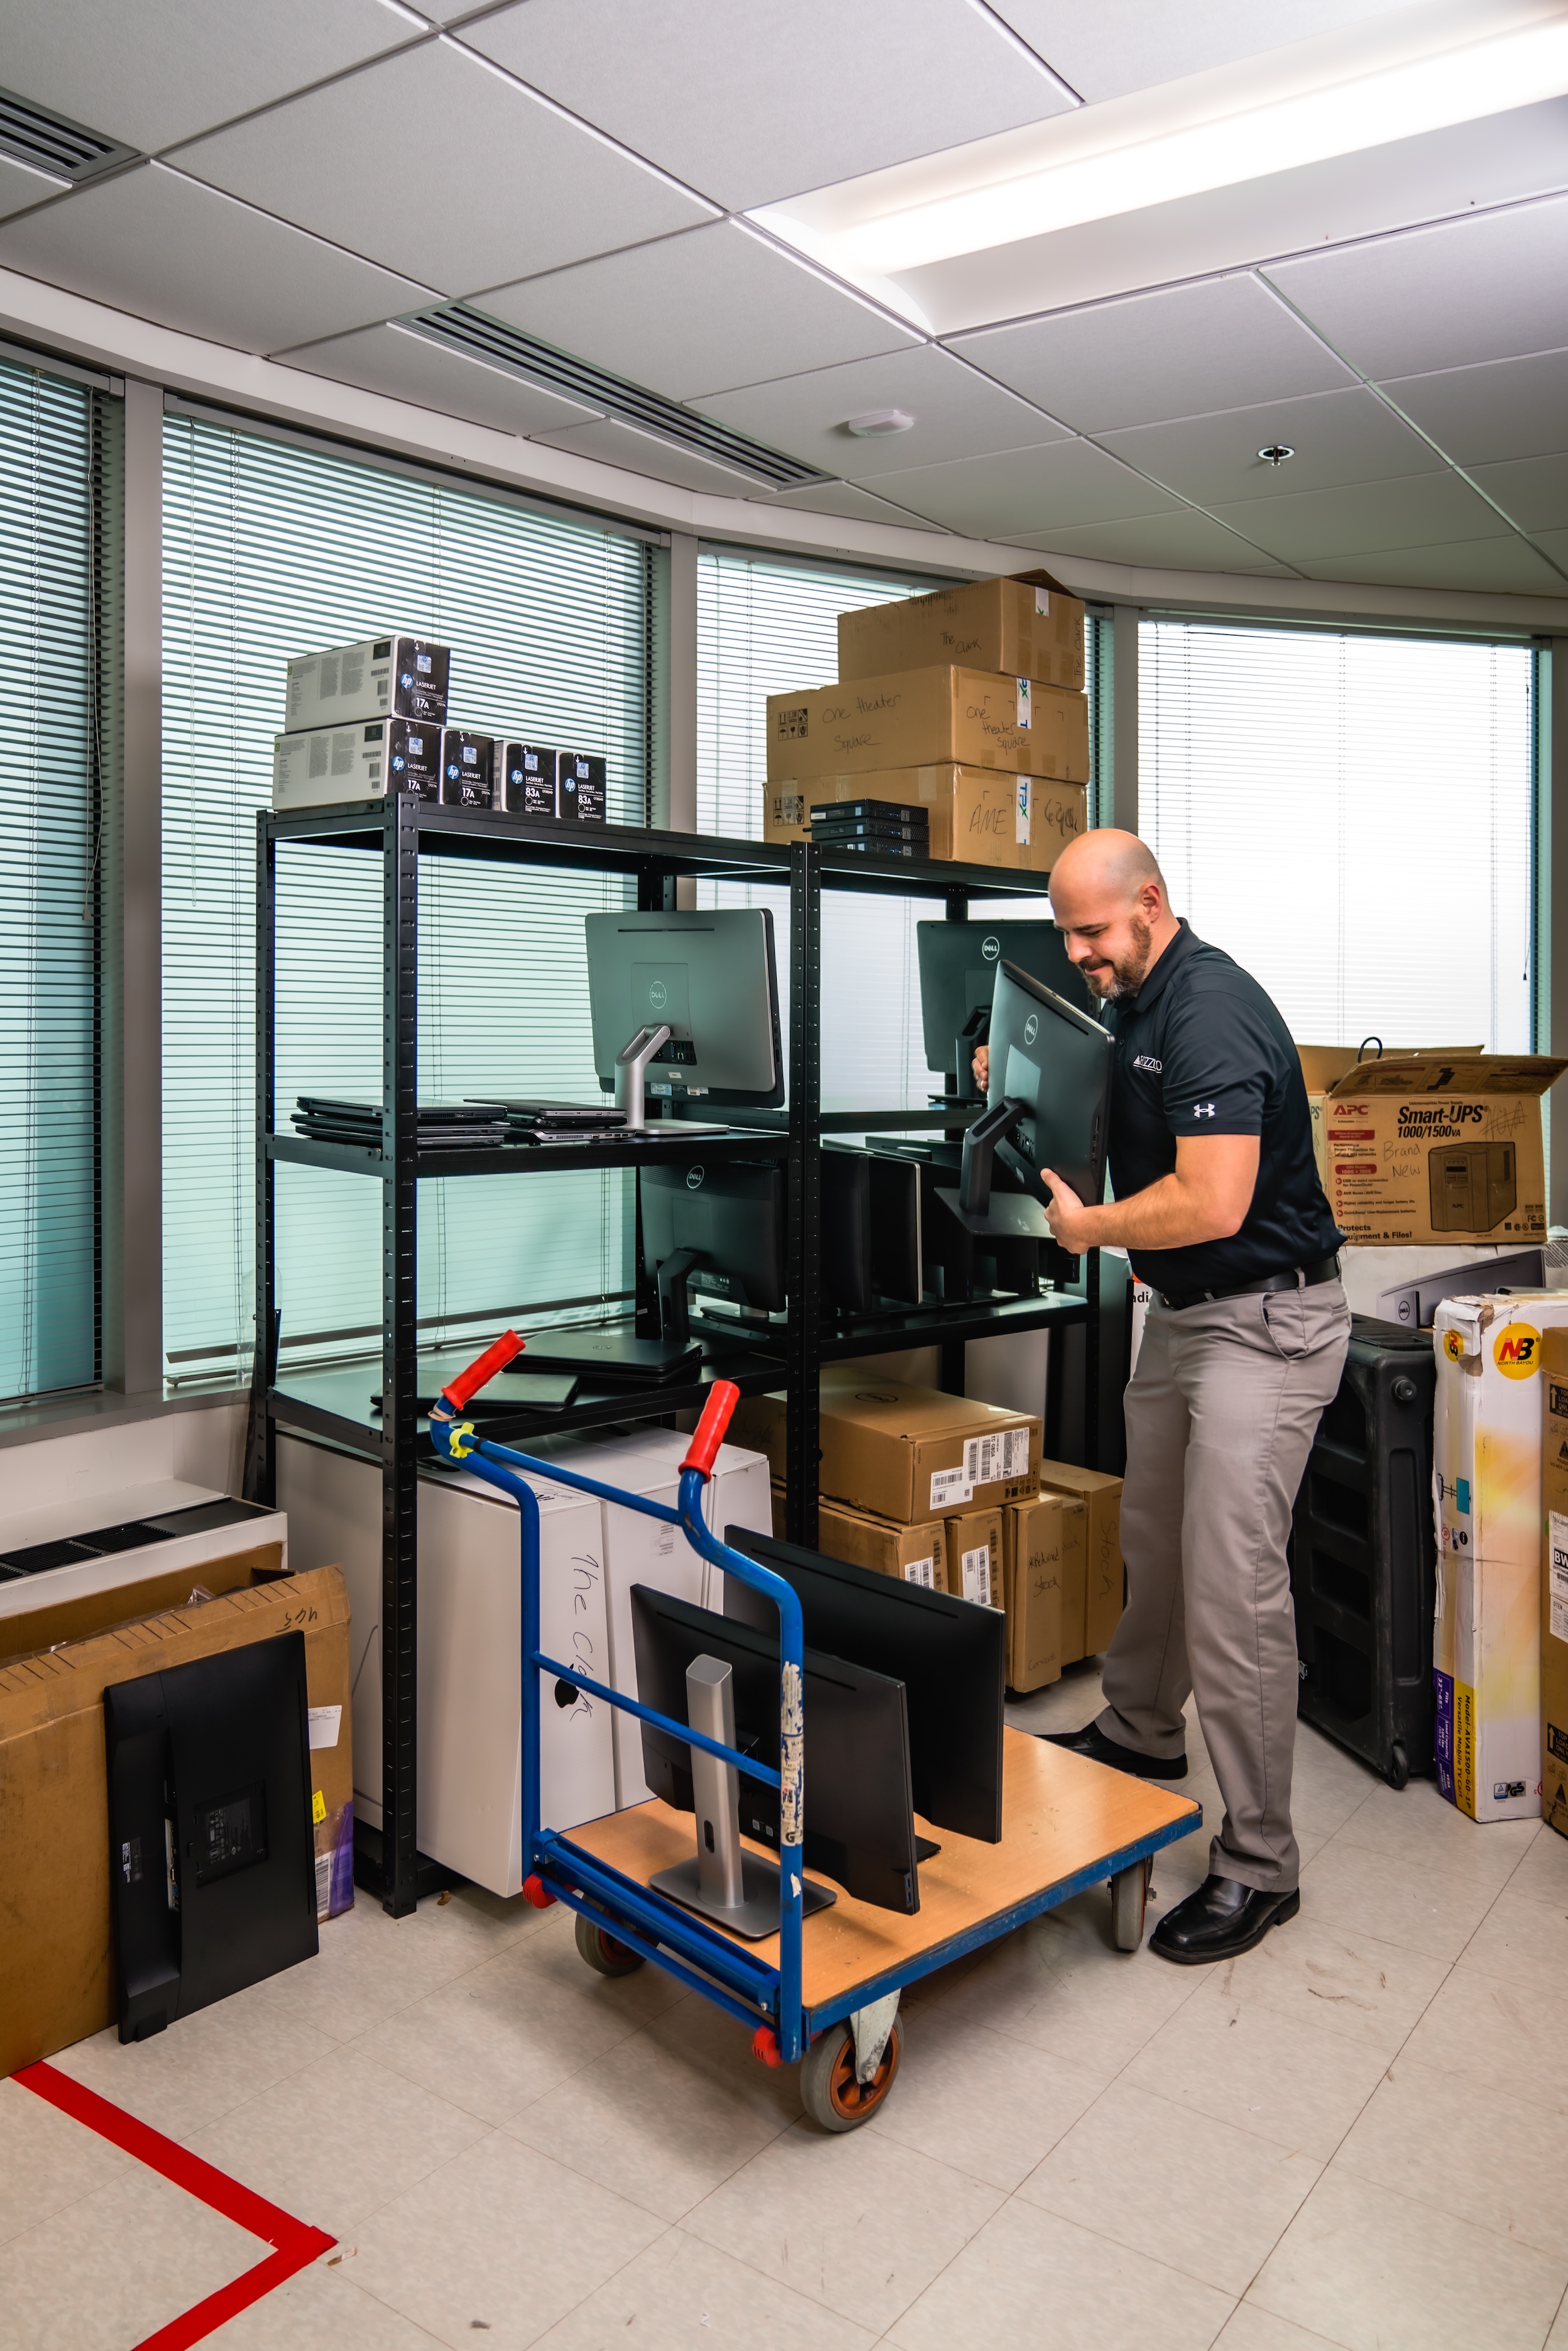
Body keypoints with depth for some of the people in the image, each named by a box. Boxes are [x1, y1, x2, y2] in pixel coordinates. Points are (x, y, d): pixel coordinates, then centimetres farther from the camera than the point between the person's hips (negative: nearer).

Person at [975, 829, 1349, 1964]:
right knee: (1153, 1541, 22)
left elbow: (1211, 1203, -31)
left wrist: (1089, 1225, -15)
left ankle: (1257, 1863, 4)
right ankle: (1141, 1734, 44)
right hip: (1182, 1312, 10)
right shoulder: (1137, 1001, 8)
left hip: (1263, 1319, -10)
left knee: (1232, 1587, -9)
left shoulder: (1212, 1011, -23)